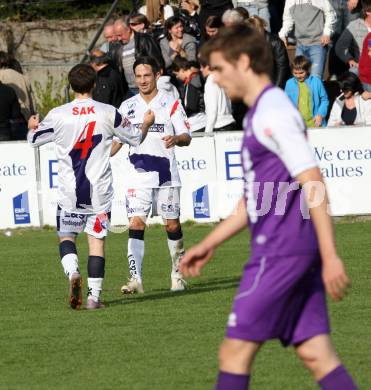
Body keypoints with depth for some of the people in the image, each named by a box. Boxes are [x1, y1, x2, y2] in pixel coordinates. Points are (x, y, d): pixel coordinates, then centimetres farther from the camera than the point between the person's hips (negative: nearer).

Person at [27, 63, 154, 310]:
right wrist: (147, 124, 30)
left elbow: (34, 139, 9)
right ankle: (94, 296, 0)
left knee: (66, 237, 12)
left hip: (69, 192, 0)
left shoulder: (58, 115, -6)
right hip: (100, 192, 0)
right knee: (97, 240, 5)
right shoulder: (108, 113, -4)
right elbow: (136, 138, 9)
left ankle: (73, 273, -17)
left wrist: (32, 126, 33)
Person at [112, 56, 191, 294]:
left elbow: (186, 137, -3)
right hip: (138, 176, 1)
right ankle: (135, 279, -18)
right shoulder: (128, 107, 9)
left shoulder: (171, 104, 1)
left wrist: (176, 139, -25)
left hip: (166, 176, -1)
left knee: (172, 225, 5)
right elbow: (117, 140, 15)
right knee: (136, 224, -12)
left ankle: (178, 274, 24)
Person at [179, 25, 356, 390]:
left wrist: (330, 256, -22)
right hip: (295, 251, 10)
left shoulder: (274, 112, -13)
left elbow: (312, 183, -18)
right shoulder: (258, 114, 18)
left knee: (235, 351, -4)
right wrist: (209, 244, 26)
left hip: (279, 254, -10)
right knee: (315, 353, 5)